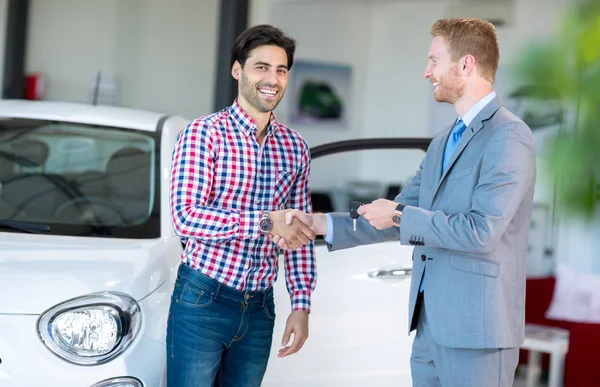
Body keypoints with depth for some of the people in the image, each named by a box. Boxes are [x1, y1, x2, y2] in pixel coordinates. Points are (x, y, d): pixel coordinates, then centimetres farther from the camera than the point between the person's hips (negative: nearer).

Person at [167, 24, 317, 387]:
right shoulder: (204, 133, -8)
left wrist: (302, 305, 6)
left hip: (259, 308, 5)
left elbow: (301, 235, 12)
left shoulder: (295, 147, 8)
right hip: (203, 299, -5)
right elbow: (185, 218, -18)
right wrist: (265, 222, -22)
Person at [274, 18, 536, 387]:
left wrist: (400, 216, -12)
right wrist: (319, 224, 9)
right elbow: (398, 222, 18)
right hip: (429, 325, 8)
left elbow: (481, 231, -21)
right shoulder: (442, 143, 16)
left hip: (476, 329, -8)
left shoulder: (509, 136, -12)